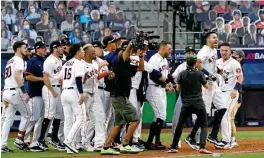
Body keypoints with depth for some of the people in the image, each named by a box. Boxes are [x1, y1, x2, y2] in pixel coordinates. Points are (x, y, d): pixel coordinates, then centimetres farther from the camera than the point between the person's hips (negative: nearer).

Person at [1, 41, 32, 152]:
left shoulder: (10, 61, 22)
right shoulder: (19, 60, -6)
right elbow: (17, 76, -19)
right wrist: (24, 91, -20)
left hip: (6, 91, 8)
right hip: (15, 91, -8)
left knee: (8, 119, 7)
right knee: (27, 114, 5)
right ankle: (19, 141, 1)